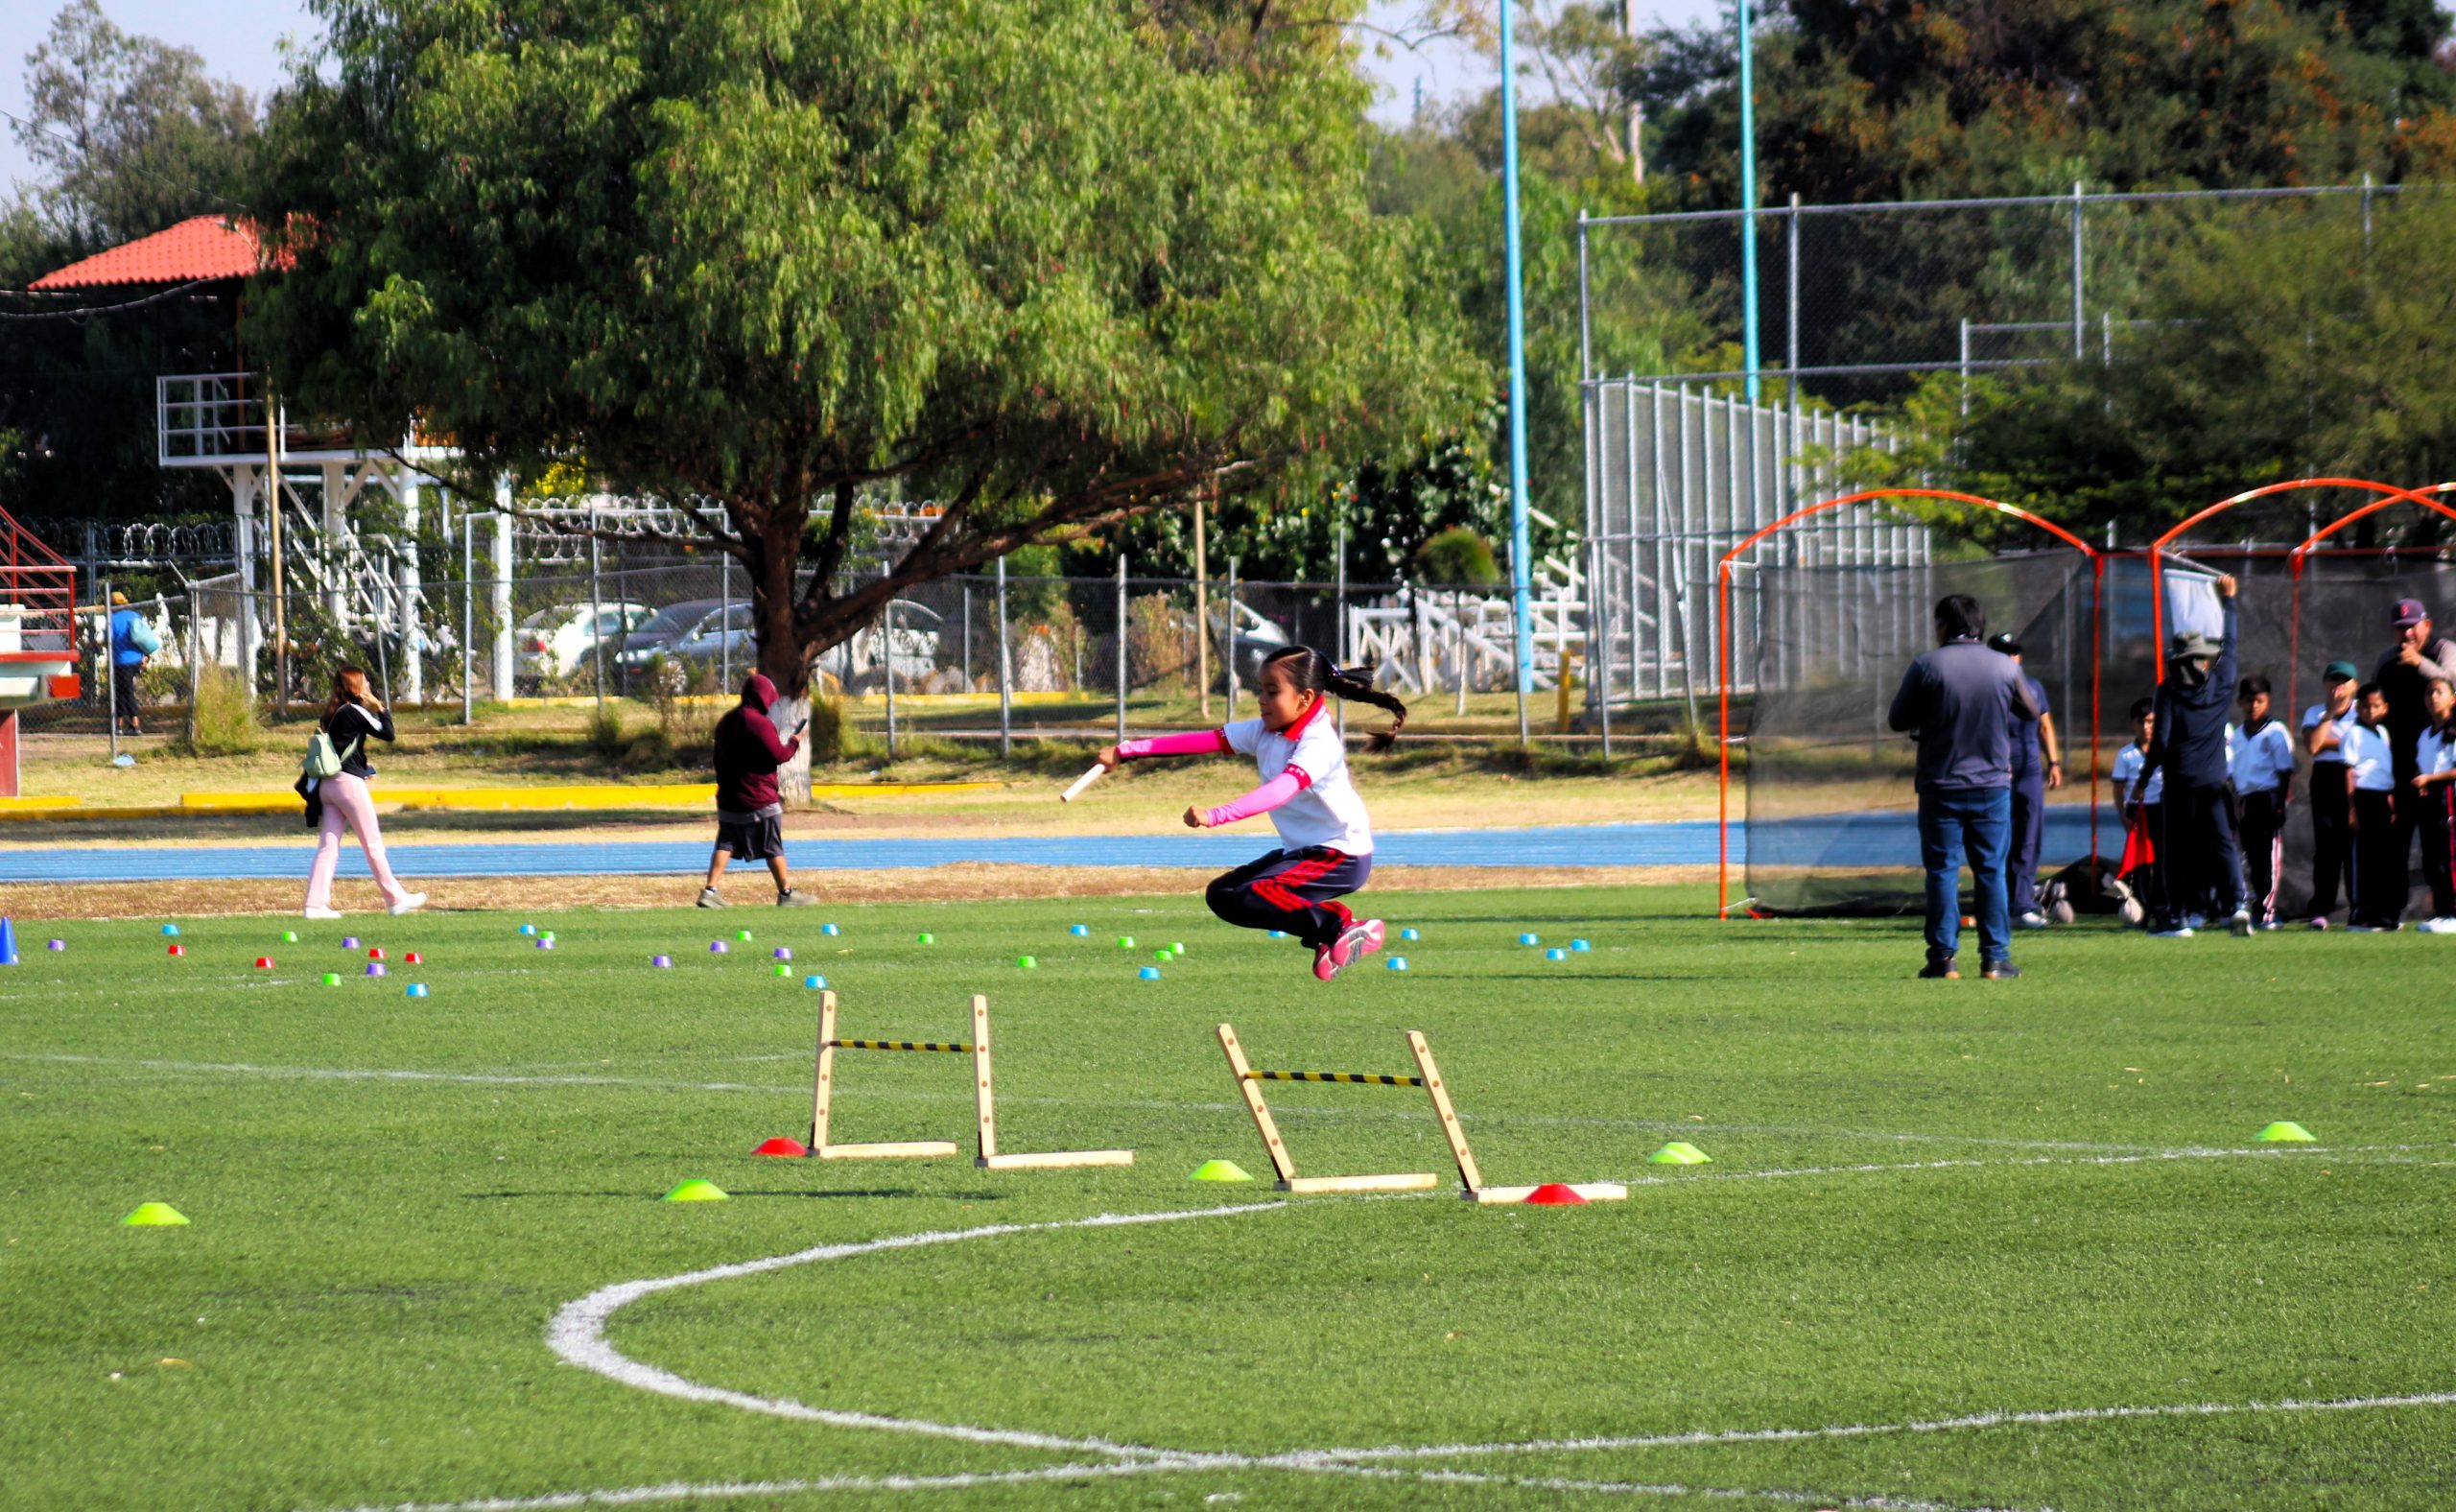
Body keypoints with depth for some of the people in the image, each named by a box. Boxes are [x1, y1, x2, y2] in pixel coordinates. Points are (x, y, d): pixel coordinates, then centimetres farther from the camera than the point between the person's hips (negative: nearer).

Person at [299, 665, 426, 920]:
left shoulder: (332, 713, 15)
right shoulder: (354, 712, -9)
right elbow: (388, 734, -10)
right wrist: (380, 708, 3)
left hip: (326, 785, 7)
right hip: (349, 782, -7)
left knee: (328, 846, 3)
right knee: (373, 843, 0)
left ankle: (316, 903, -5)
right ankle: (395, 899, 5)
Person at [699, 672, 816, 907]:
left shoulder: (726, 721, 10)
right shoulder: (760, 723, -17)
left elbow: (720, 758, 18)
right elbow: (779, 755, -16)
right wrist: (795, 740, 1)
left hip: (728, 798, 7)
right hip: (760, 799, -7)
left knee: (726, 844, 7)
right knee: (773, 847, 4)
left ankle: (710, 891, -4)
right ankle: (786, 894, 12)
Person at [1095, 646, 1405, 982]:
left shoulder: (1319, 744, -24)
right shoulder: (1265, 732, 2)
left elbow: (1281, 790, -41)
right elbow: (1204, 741, 0)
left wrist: (1216, 816, -53)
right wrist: (1126, 751, -4)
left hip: (1340, 855, -10)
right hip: (1300, 850, 10)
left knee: (1248, 901, -26)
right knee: (1221, 895, 15)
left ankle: (1340, 927, -14)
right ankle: (1328, 917, 9)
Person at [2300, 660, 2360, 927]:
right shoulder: (2315, 713, 11)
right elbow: (2311, 746, -6)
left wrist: (2329, 743, -7)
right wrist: (2330, 713, -4)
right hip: (2325, 778, 1)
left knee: (2356, 844, -4)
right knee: (2326, 845, -3)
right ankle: (2321, 910, -3)